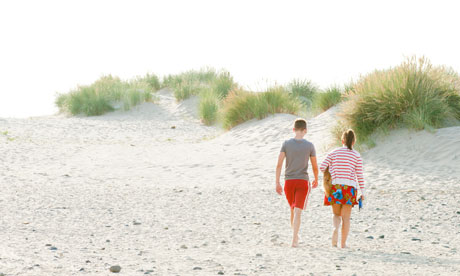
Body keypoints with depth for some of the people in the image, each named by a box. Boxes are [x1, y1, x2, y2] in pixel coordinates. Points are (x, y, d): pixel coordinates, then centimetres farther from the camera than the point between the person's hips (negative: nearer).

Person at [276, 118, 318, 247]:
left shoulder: (286, 144, -2)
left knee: (293, 210, 20)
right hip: (303, 181, -2)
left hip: (289, 182, 2)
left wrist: (277, 183, -5)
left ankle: (295, 235, 29)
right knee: (298, 212, -6)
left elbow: (279, 164, -8)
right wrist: (316, 180, 22)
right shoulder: (309, 146, -3)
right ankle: (294, 240, -16)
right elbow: (315, 166, 4)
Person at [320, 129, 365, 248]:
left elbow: (322, 167, -1)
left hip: (335, 185, 1)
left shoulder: (334, 153, 4)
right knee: (346, 217, 7)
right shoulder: (357, 156, 2)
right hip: (350, 187, -1)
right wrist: (362, 192, 4)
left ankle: (336, 228, -16)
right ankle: (343, 243, 3)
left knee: (336, 214, 16)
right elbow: (359, 175, -1)